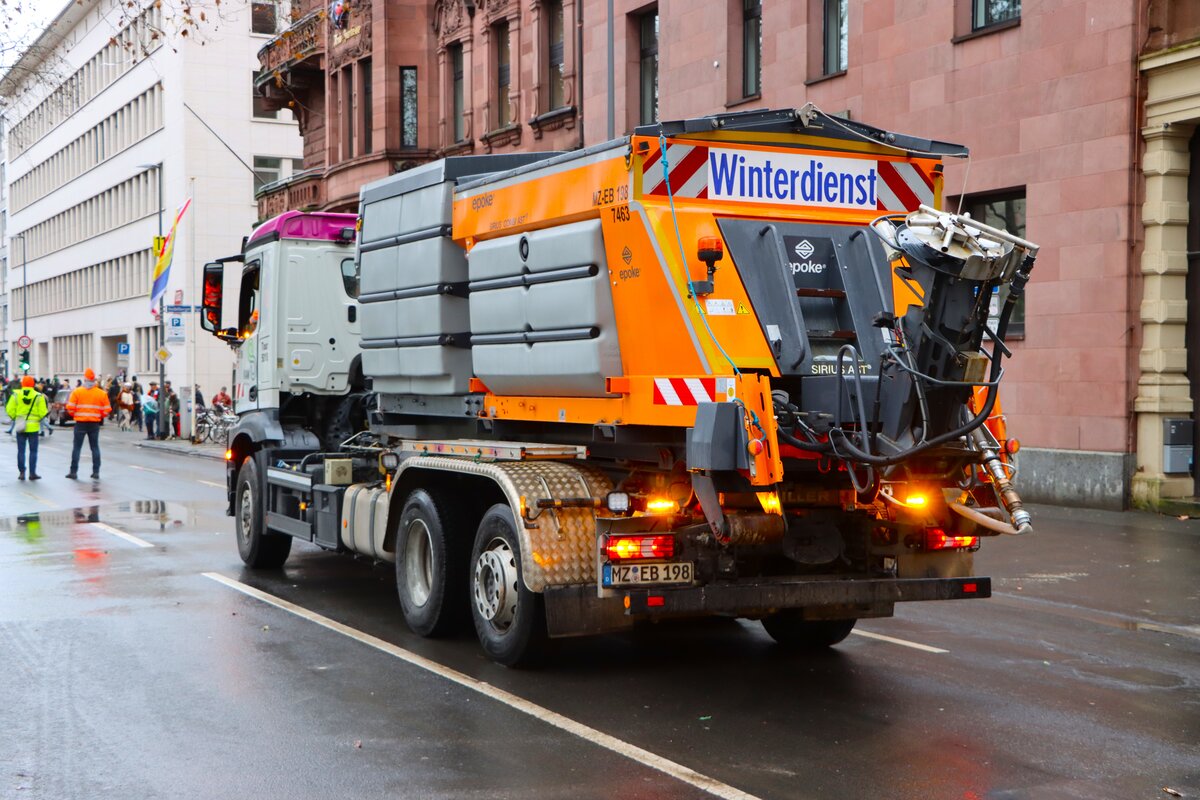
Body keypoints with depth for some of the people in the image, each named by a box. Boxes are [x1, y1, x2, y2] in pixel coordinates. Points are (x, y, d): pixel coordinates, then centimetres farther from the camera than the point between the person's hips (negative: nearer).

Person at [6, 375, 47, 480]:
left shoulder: (16, 395, -2)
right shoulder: (39, 396, -5)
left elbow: (10, 410, -3)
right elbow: (43, 412, -8)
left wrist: (14, 417, 15)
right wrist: (48, 408, 13)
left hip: (20, 427, 1)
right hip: (33, 427, -1)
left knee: (21, 451, 9)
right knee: (33, 451, 6)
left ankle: (21, 472, 8)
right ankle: (32, 473, 5)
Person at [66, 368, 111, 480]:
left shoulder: (77, 392, -5)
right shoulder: (102, 393, -1)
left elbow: (70, 408, -8)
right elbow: (107, 410, -1)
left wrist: (75, 415, 12)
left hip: (80, 423, -1)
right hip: (95, 423, 1)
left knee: (76, 447, 5)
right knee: (95, 447, 10)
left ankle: (73, 471, 4)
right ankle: (96, 471, 8)